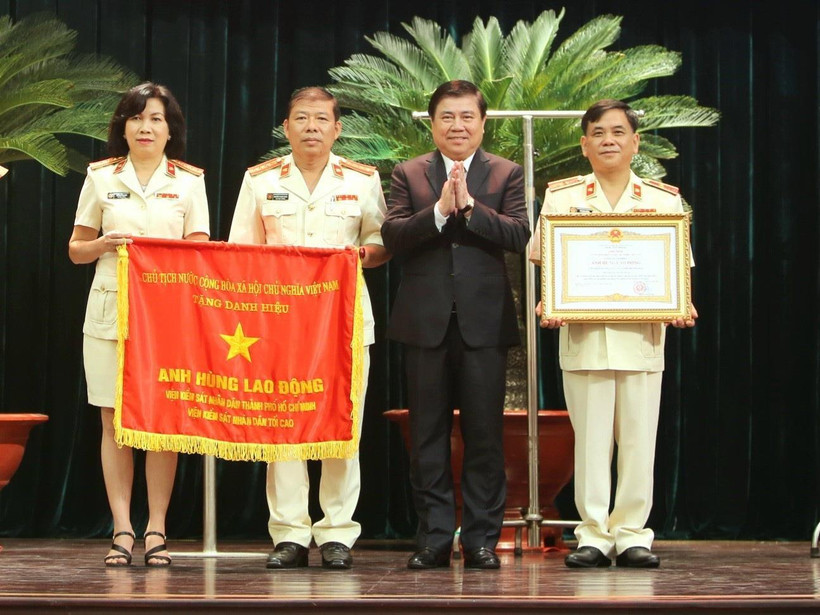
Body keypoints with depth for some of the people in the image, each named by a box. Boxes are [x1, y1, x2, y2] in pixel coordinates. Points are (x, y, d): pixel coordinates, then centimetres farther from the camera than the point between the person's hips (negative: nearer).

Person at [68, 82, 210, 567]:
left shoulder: (189, 181, 9)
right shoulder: (101, 177, 10)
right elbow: (76, 250, 11)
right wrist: (104, 244, -9)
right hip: (110, 309, 1)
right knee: (115, 421, -2)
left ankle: (157, 531, 1)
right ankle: (122, 530, 1)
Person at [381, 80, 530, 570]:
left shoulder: (507, 174, 8)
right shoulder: (409, 174, 9)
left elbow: (520, 236, -7)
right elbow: (392, 236, -4)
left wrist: (469, 205, -15)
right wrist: (439, 209, -16)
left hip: (484, 321, -1)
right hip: (426, 321, 1)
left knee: (485, 433, 2)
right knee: (429, 434, 4)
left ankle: (482, 538, 8)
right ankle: (434, 538, 10)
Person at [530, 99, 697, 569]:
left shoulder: (664, 199, 9)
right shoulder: (561, 197, 7)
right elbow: (547, 265, 7)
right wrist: (547, 305, -12)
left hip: (643, 337, 1)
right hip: (583, 336, -1)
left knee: (639, 440, 3)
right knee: (590, 438, 2)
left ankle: (633, 535, 11)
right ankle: (594, 535, 8)